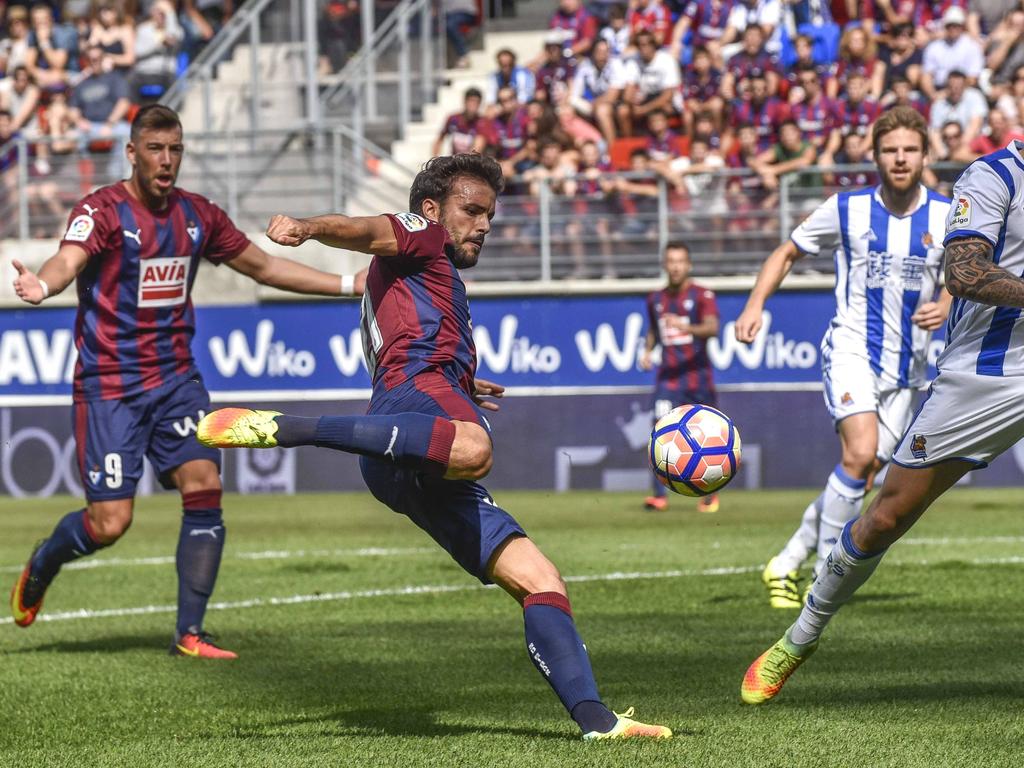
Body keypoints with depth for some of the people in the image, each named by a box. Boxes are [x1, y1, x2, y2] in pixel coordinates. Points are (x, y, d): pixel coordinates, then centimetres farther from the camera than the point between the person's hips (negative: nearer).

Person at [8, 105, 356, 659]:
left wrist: (350, 284, 19)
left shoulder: (197, 215, 7)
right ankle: (41, 566, 24)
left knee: (204, 488, -12)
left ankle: (189, 633, -3)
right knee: (109, 523, -9)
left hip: (175, 378, 5)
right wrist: (41, 285, -55)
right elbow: (68, 260, -30)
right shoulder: (102, 210, -11)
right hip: (109, 384, -5)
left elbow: (261, 266, 20)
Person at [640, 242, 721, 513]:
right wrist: (647, 351, 10)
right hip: (668, 376, 2)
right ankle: (659, 495, -18)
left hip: (697, 376, -2)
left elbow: (712, 328, -20)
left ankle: (710, 494, 23)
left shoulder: (702, 295, -4)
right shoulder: (655, 299, 11)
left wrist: (685, 327, -38)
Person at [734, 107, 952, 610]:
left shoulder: (947, 216, -1)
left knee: (864, 475, 2)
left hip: (906, 363, 3)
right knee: (861, 454, -24)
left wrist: (945, 307, -12)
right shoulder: (846, 209, -4)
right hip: (851, 347, -3)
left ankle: (788, 564, 18)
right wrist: (755, 304, -4)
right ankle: (826, 574, -12)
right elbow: (788, 252, 10)